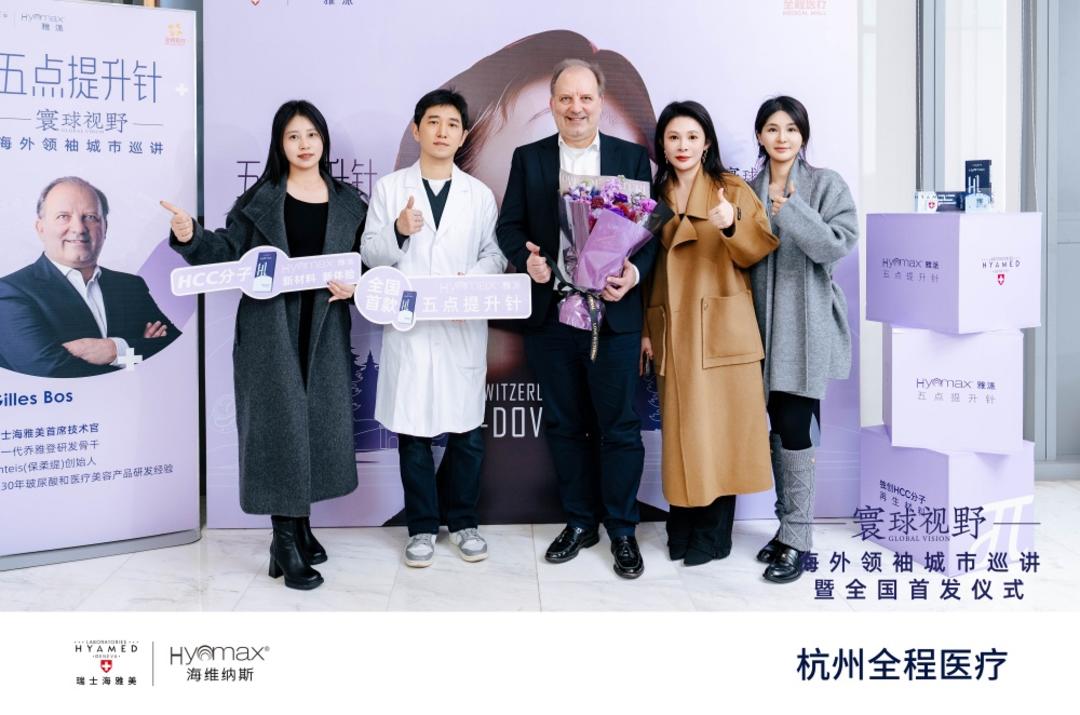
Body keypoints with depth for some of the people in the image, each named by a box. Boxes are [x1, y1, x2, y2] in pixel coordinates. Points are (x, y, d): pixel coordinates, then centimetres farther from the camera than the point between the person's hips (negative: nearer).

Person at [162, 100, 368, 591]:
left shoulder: (347, 203, 9)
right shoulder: (259, 199, 3)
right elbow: (226, 251, -1)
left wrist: (353, 287, -8)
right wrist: (189, 237, -18)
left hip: (323, 328, 3)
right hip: (270, 327, -3)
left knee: (321, 422, 6)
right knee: (280, 422, -5)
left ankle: (301, 525, 23)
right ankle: (285, 541, 2)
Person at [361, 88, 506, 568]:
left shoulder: (480, 195, 9)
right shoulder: (389, 188, 6)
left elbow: (494, 254, 6)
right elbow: (370, 254, 4)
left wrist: (473, 280, -14)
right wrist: (398, 232, -15)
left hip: (463, 327, 1)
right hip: (408, 327, -1)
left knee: (467, 431, 5)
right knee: (413, 430, 5)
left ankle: (463, 521, 22)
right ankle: (421, 527, 18)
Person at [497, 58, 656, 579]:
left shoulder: (633, 157, 4)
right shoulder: (528, 159, 7)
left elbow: (651, 228, 3)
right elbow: (509, 225, 6)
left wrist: (635, 273, -16)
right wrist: (526, 259, -15)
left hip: (614, 316, -2)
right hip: (550, 316, 2)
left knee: (619, 427, 3)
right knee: (565, 425, 12)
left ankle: (622, 530, 17)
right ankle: (579, 522, 26)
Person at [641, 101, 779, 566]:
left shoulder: (733, 190, 2)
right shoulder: (655, 196, 11)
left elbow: (758, 253, -5)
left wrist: (731, 227, -25)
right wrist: (645, 329, 8)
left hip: (723, 330, -3)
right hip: (674, 331, 3)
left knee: (722, 427, -1)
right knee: (682, 429, 5)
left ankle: (714, 533, 8)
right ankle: (682, 529, 15)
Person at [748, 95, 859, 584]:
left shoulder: (827, 185, -1)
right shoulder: (749, 190, 12)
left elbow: (837, 245, -13)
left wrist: (790, 208, -19)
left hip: (806, 321, -5)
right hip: (764, 319, 5)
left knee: (793, 426, -8)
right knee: (777, 425, 8)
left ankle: (796, 540, -2)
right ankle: (788, 526, 19)